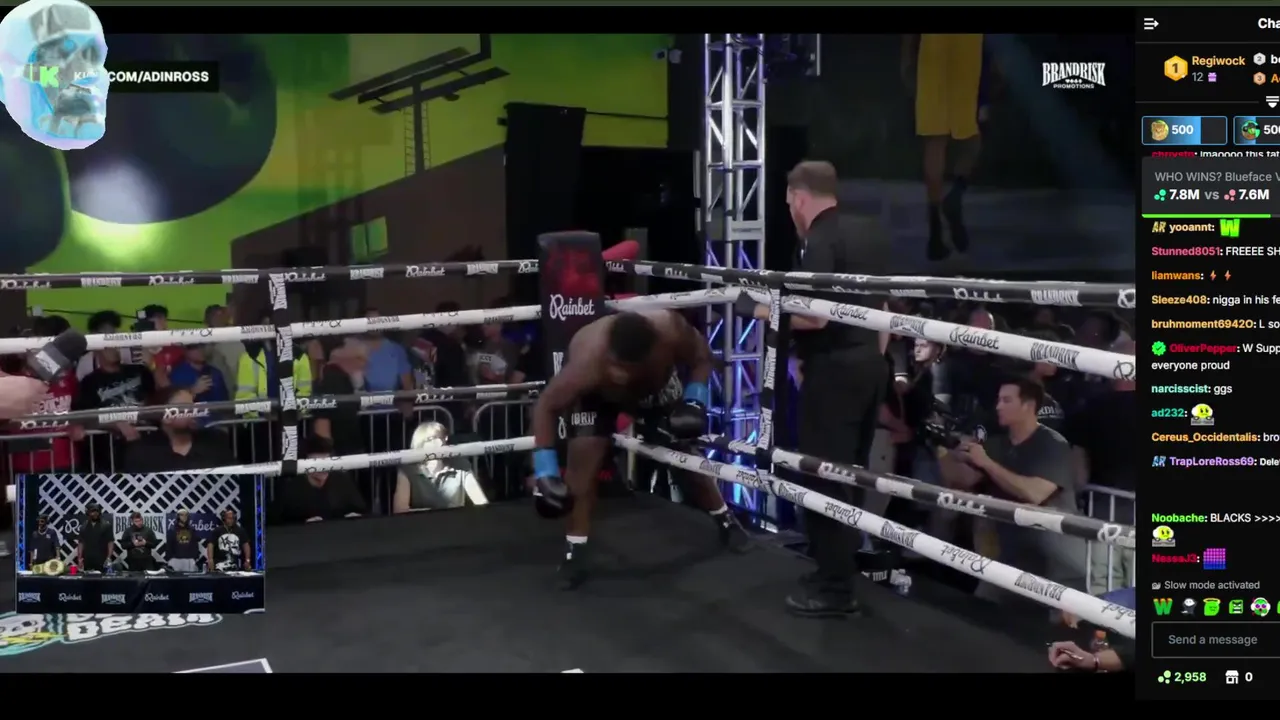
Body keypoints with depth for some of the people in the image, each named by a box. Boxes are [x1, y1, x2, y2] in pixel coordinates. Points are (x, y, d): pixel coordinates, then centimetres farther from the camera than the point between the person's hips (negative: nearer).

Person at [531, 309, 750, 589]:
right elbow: (546, 405, -33)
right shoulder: (586, 364, -46)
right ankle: (574, 551, -7)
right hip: (595, 392, -2)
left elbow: (701, 358, -19)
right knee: (584, 454, -20)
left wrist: (694, 401, -34)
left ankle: (726, 521, 32)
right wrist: (546, 471, -38)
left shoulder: (671, 331, -41)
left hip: (655, 383, 2)